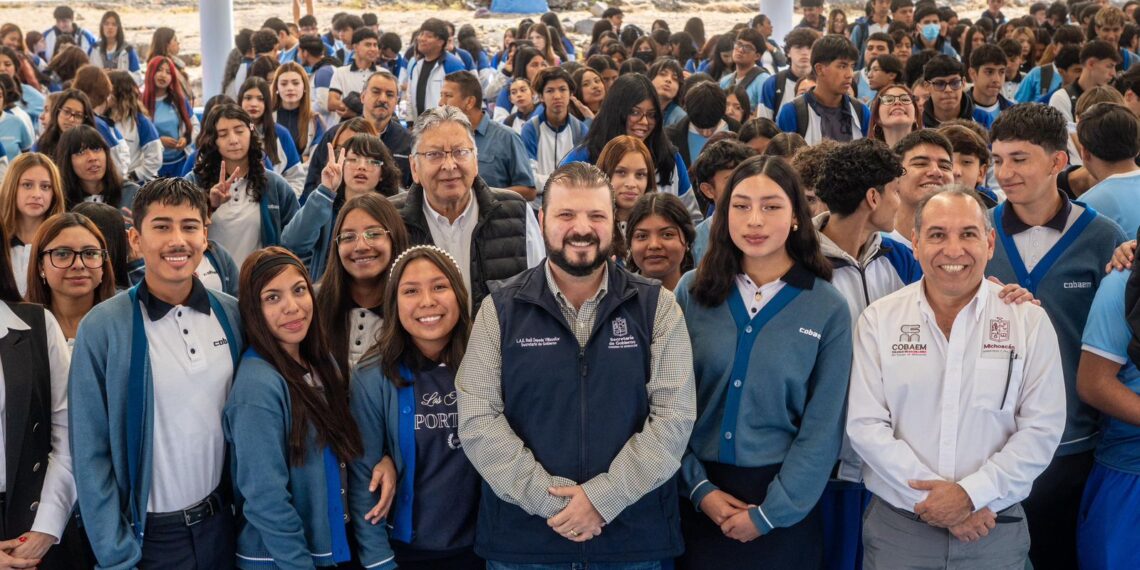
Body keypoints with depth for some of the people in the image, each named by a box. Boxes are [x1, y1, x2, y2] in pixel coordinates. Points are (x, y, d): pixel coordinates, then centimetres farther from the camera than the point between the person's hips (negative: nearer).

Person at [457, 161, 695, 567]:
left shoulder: (656, 307, 1)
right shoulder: (501, 309, 1)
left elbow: (674, 415, -6)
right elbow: (478, 420, -6)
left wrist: (604, 496, -16)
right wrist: (549, 499, -15)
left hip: (636, 534, 0)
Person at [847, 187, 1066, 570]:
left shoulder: (1029, 320, -1)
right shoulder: (878, 319, -2)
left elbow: (1042, 429, -5)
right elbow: (866, 426, -7)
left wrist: (971, 493, -15)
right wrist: (932, 496, -15)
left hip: (997, 532, 0)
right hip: (895, 527, 0)